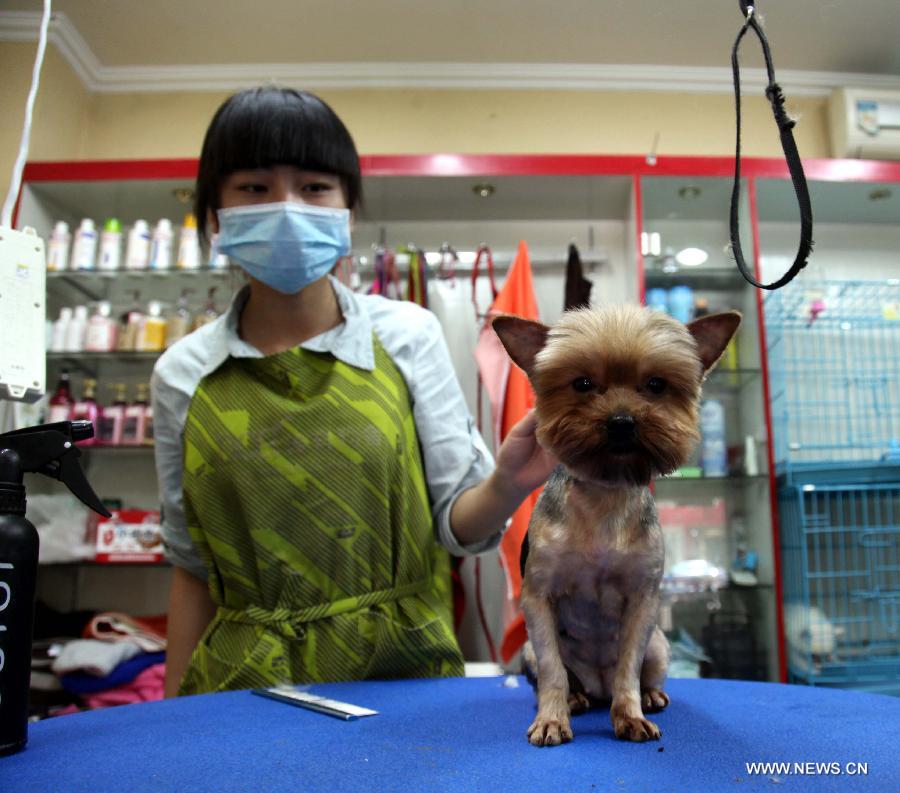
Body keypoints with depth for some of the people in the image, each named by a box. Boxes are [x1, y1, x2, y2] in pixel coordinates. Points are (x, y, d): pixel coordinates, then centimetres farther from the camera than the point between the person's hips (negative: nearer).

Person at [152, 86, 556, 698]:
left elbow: (455, 524, -5)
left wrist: (505, 488, -25)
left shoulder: (407, 335, -8)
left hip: (402, 669, -1)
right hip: (239, 685, 2)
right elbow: (194, 567, 5)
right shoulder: (184, 374, -3)